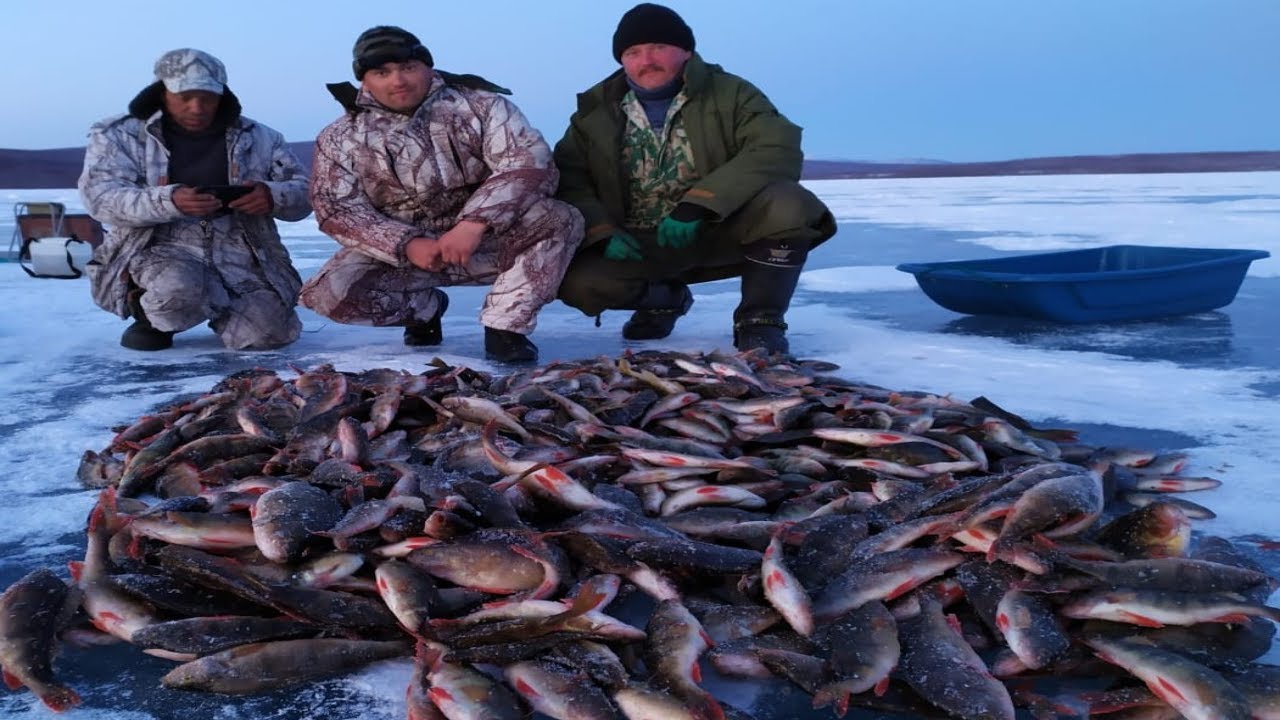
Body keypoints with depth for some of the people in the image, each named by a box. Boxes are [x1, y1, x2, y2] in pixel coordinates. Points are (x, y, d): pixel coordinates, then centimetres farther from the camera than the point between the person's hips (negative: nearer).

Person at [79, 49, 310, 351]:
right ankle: (151, 316, 2)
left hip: (240, 257, 2)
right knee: (178, 292, -37)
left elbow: (304, 193, 8)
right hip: (161, 252, -2)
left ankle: (217, 306, 14)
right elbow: (100, 196, -8)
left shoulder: (257, 138, 11)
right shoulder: (120, 135, 7)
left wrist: (272, 196, -17)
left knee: (266, 333, -22)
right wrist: (169, 201, -27)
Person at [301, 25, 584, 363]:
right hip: (398, 253, 2)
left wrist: (473, 224, -33)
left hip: (486, 242, -1)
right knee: (327, 295, -23)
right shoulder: (340, 139, -1)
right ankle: (425, 307, 6)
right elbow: (337, 211, -7)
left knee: (560, 219, -27)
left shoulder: (479, 104, -7)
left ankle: (505, 326, -16)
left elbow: (530, 164, -19)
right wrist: (407, 244, -24)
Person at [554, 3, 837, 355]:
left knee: (786, 205, -32)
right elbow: (567, 179, -2)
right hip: (637, 246, 3)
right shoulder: (597, 110, 3)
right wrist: (601, 232, -22)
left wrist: (698, 205, -31)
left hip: (718, 231, -2)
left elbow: (779, 150, -21)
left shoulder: (729, 94, -5)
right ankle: (666, 297, 8)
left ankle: (759, 320, -9)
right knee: (576, 282, -25)